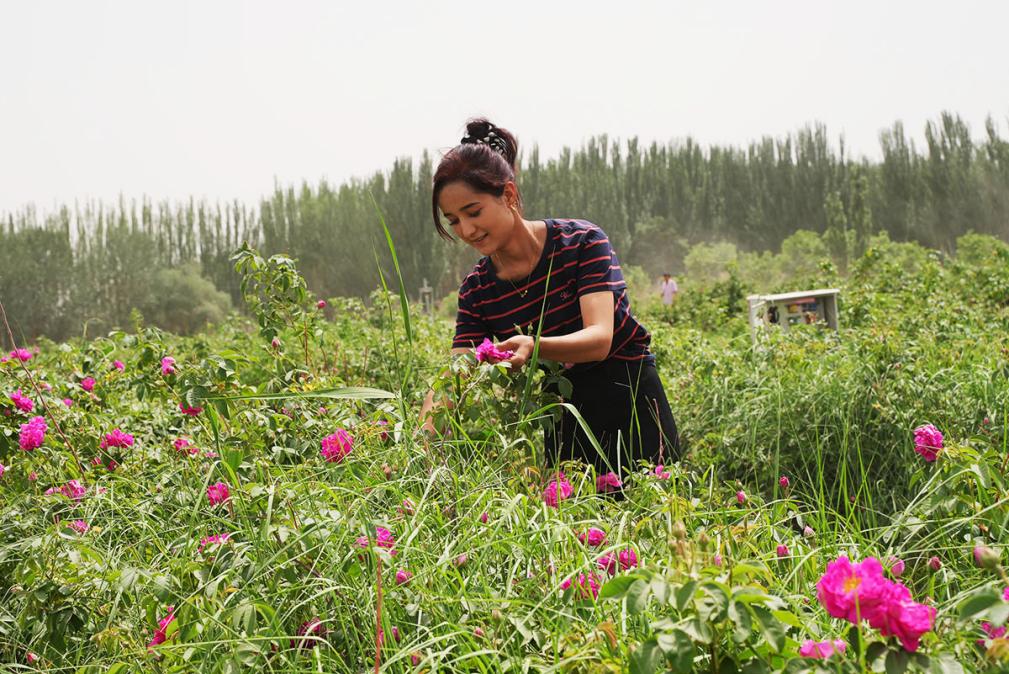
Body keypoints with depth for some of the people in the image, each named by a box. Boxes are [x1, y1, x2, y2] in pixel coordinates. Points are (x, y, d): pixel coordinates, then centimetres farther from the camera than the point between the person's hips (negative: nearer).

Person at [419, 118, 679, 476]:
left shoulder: (581, 241, -13)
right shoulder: (476, 290, -1)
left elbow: (600, 339, -25)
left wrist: (533, 346, -44)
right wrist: (425, 432, -29)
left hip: (631, 409, -3)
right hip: (563, 423, 4)